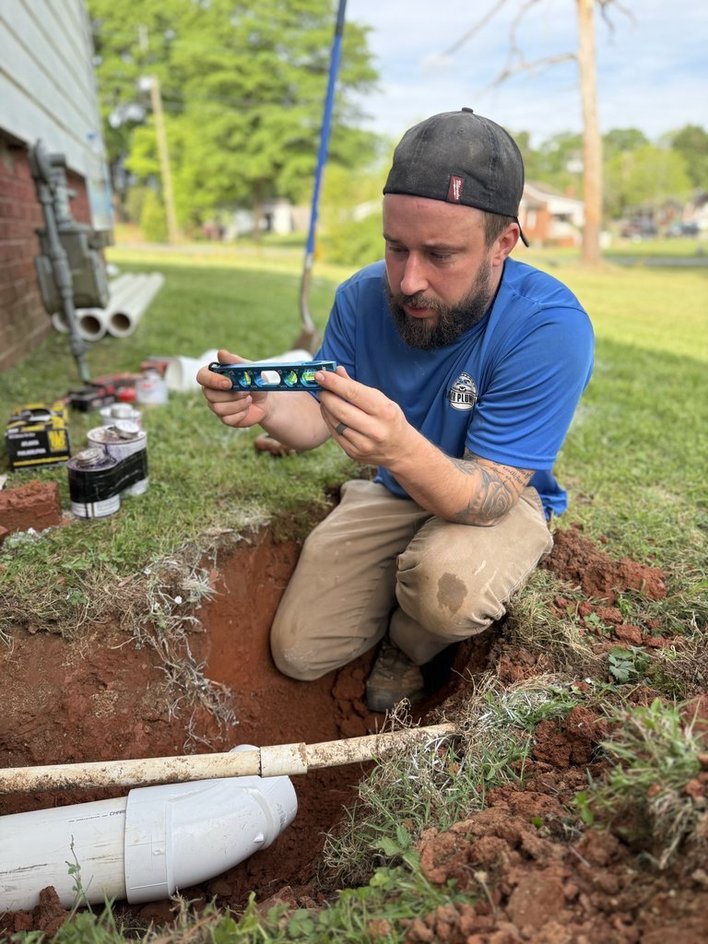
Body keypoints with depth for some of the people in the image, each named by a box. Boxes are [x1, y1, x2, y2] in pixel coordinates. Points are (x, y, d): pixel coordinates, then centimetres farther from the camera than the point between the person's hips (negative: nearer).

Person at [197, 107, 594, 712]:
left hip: (502, 500, -3)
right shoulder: (363, 298, -14)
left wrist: (403, 449, -54)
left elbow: (490, 496, -32)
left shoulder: (550, 326, -30)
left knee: (446, 585, -38)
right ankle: (402, 603, 30)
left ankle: (409, 648, 0)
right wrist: (265, 407, -31)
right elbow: (318, 417, -6)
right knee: (298, 653, 3)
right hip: (391, 494, 4)